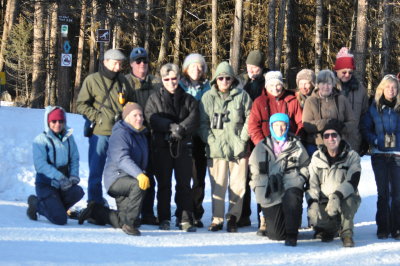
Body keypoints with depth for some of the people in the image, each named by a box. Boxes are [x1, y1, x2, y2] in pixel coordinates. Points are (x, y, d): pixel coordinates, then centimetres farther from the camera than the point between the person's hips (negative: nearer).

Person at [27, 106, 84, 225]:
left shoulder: (68, 138, 7)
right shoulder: (41, 139, -8)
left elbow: (75, 159, 9)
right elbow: (41, 165, -16)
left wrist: (74, 176, -11)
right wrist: (59, 177, -24)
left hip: (64, 185, 5)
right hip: (46, 184, -5)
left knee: (78, 192, -29)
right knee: (60, 219, -17)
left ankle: (54, 207, 0)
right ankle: (36, 203, 11)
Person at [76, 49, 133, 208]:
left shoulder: (122, 81, 13)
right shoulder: (92, 80, 1)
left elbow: (131, 103, 23)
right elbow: (81, 104, -1)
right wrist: (97, 117, -11)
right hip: (100, 133, -4)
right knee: (96, 171, 0)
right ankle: (95, 205, 8)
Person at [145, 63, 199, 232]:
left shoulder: (188, 99, 12)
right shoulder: (155, 98, 10)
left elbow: (193, 119, -3)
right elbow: (152, 118, -6)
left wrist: (181, 129, -20)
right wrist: (171, 126, -19)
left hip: (183, 146, 1)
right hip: (162, 146, -1)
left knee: (184, 184, -1)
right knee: (164, 184, 3)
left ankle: (186, 220, 0)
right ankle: (164, 219, 8)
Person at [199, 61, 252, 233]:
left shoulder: (242, 96, 7)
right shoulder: (208, 97, 9)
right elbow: (203, 123, 8)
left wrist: (243, 139, -2)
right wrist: (211, 141, -5)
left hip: (238, 147, 0)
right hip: (216, 147, 0)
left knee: (238, 185, 0)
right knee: (218, 184, -3)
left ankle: (233, 217, 10)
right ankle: (217, 218, 4)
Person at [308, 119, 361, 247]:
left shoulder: (352, 156, -4)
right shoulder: (317, 157, 6)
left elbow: (352, 182, -18)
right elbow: (312, 183, 1)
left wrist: (337, 196, -34)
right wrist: (313, 203, -17)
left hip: (346, 200, -3)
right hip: (323, 200, 3)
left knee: (348, 198, -38)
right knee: (315, 216, -29)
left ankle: (346, 233, -17)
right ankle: (330, 228, 8)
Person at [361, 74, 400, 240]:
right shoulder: (374, 108, 6)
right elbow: (365, 128, 10)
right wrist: (375, 141, -4)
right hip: (379, 155, 1)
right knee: (383, 192, 3)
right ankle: (383, 228, 8)